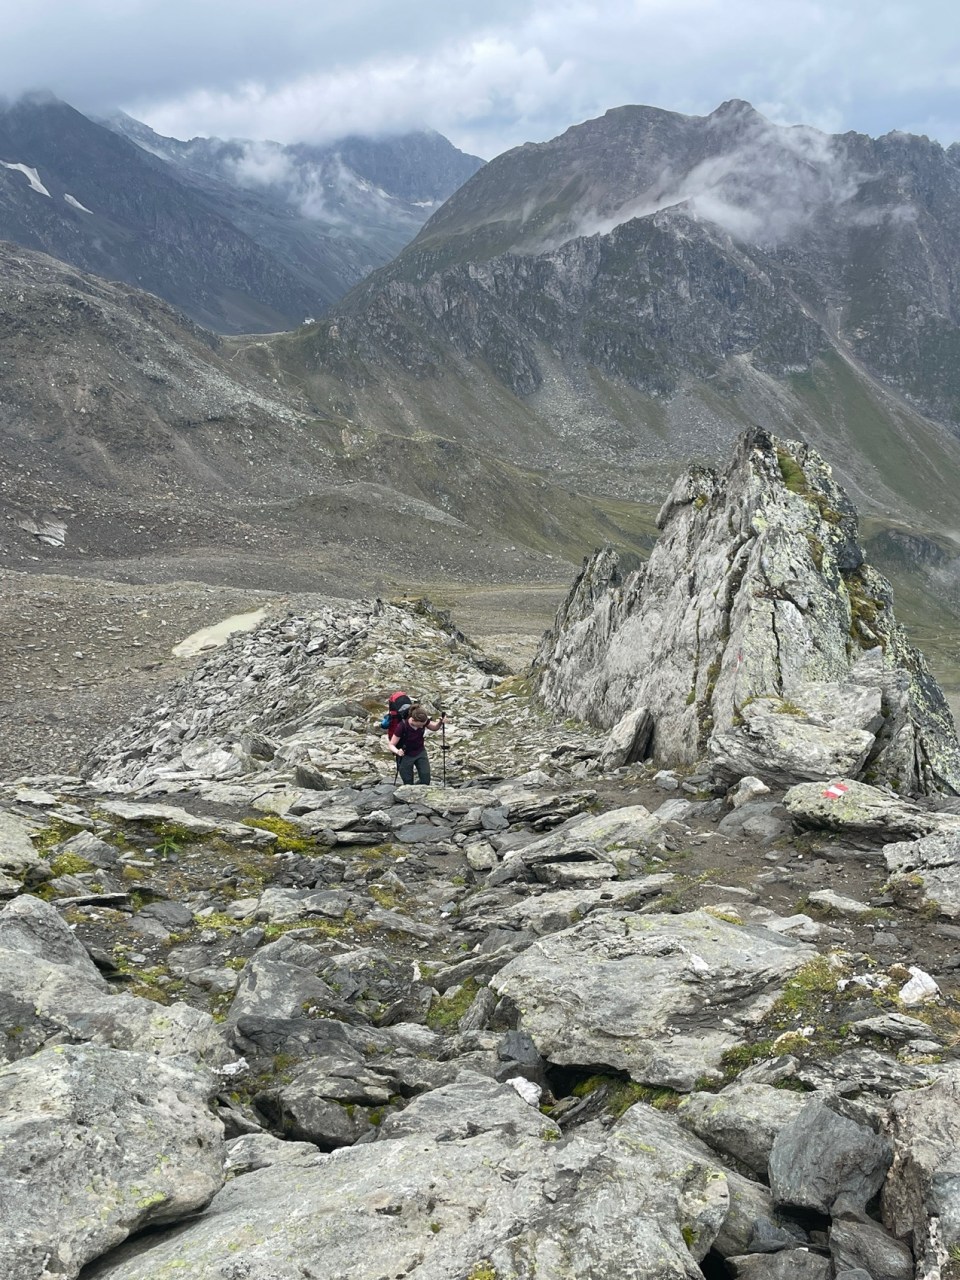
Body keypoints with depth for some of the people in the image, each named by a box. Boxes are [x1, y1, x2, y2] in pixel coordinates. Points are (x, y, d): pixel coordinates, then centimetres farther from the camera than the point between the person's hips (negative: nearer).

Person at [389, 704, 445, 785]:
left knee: (426, 781, -7)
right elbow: (392, 745, -20)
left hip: (420, 753, 3)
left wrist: (440, 722, -19)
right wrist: (397, 751, -42)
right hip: (406, 755, -3)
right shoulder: (402, 727, -30)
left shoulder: (423, 721, -19)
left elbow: (434, 728, 3)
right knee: (408, 784, 1)